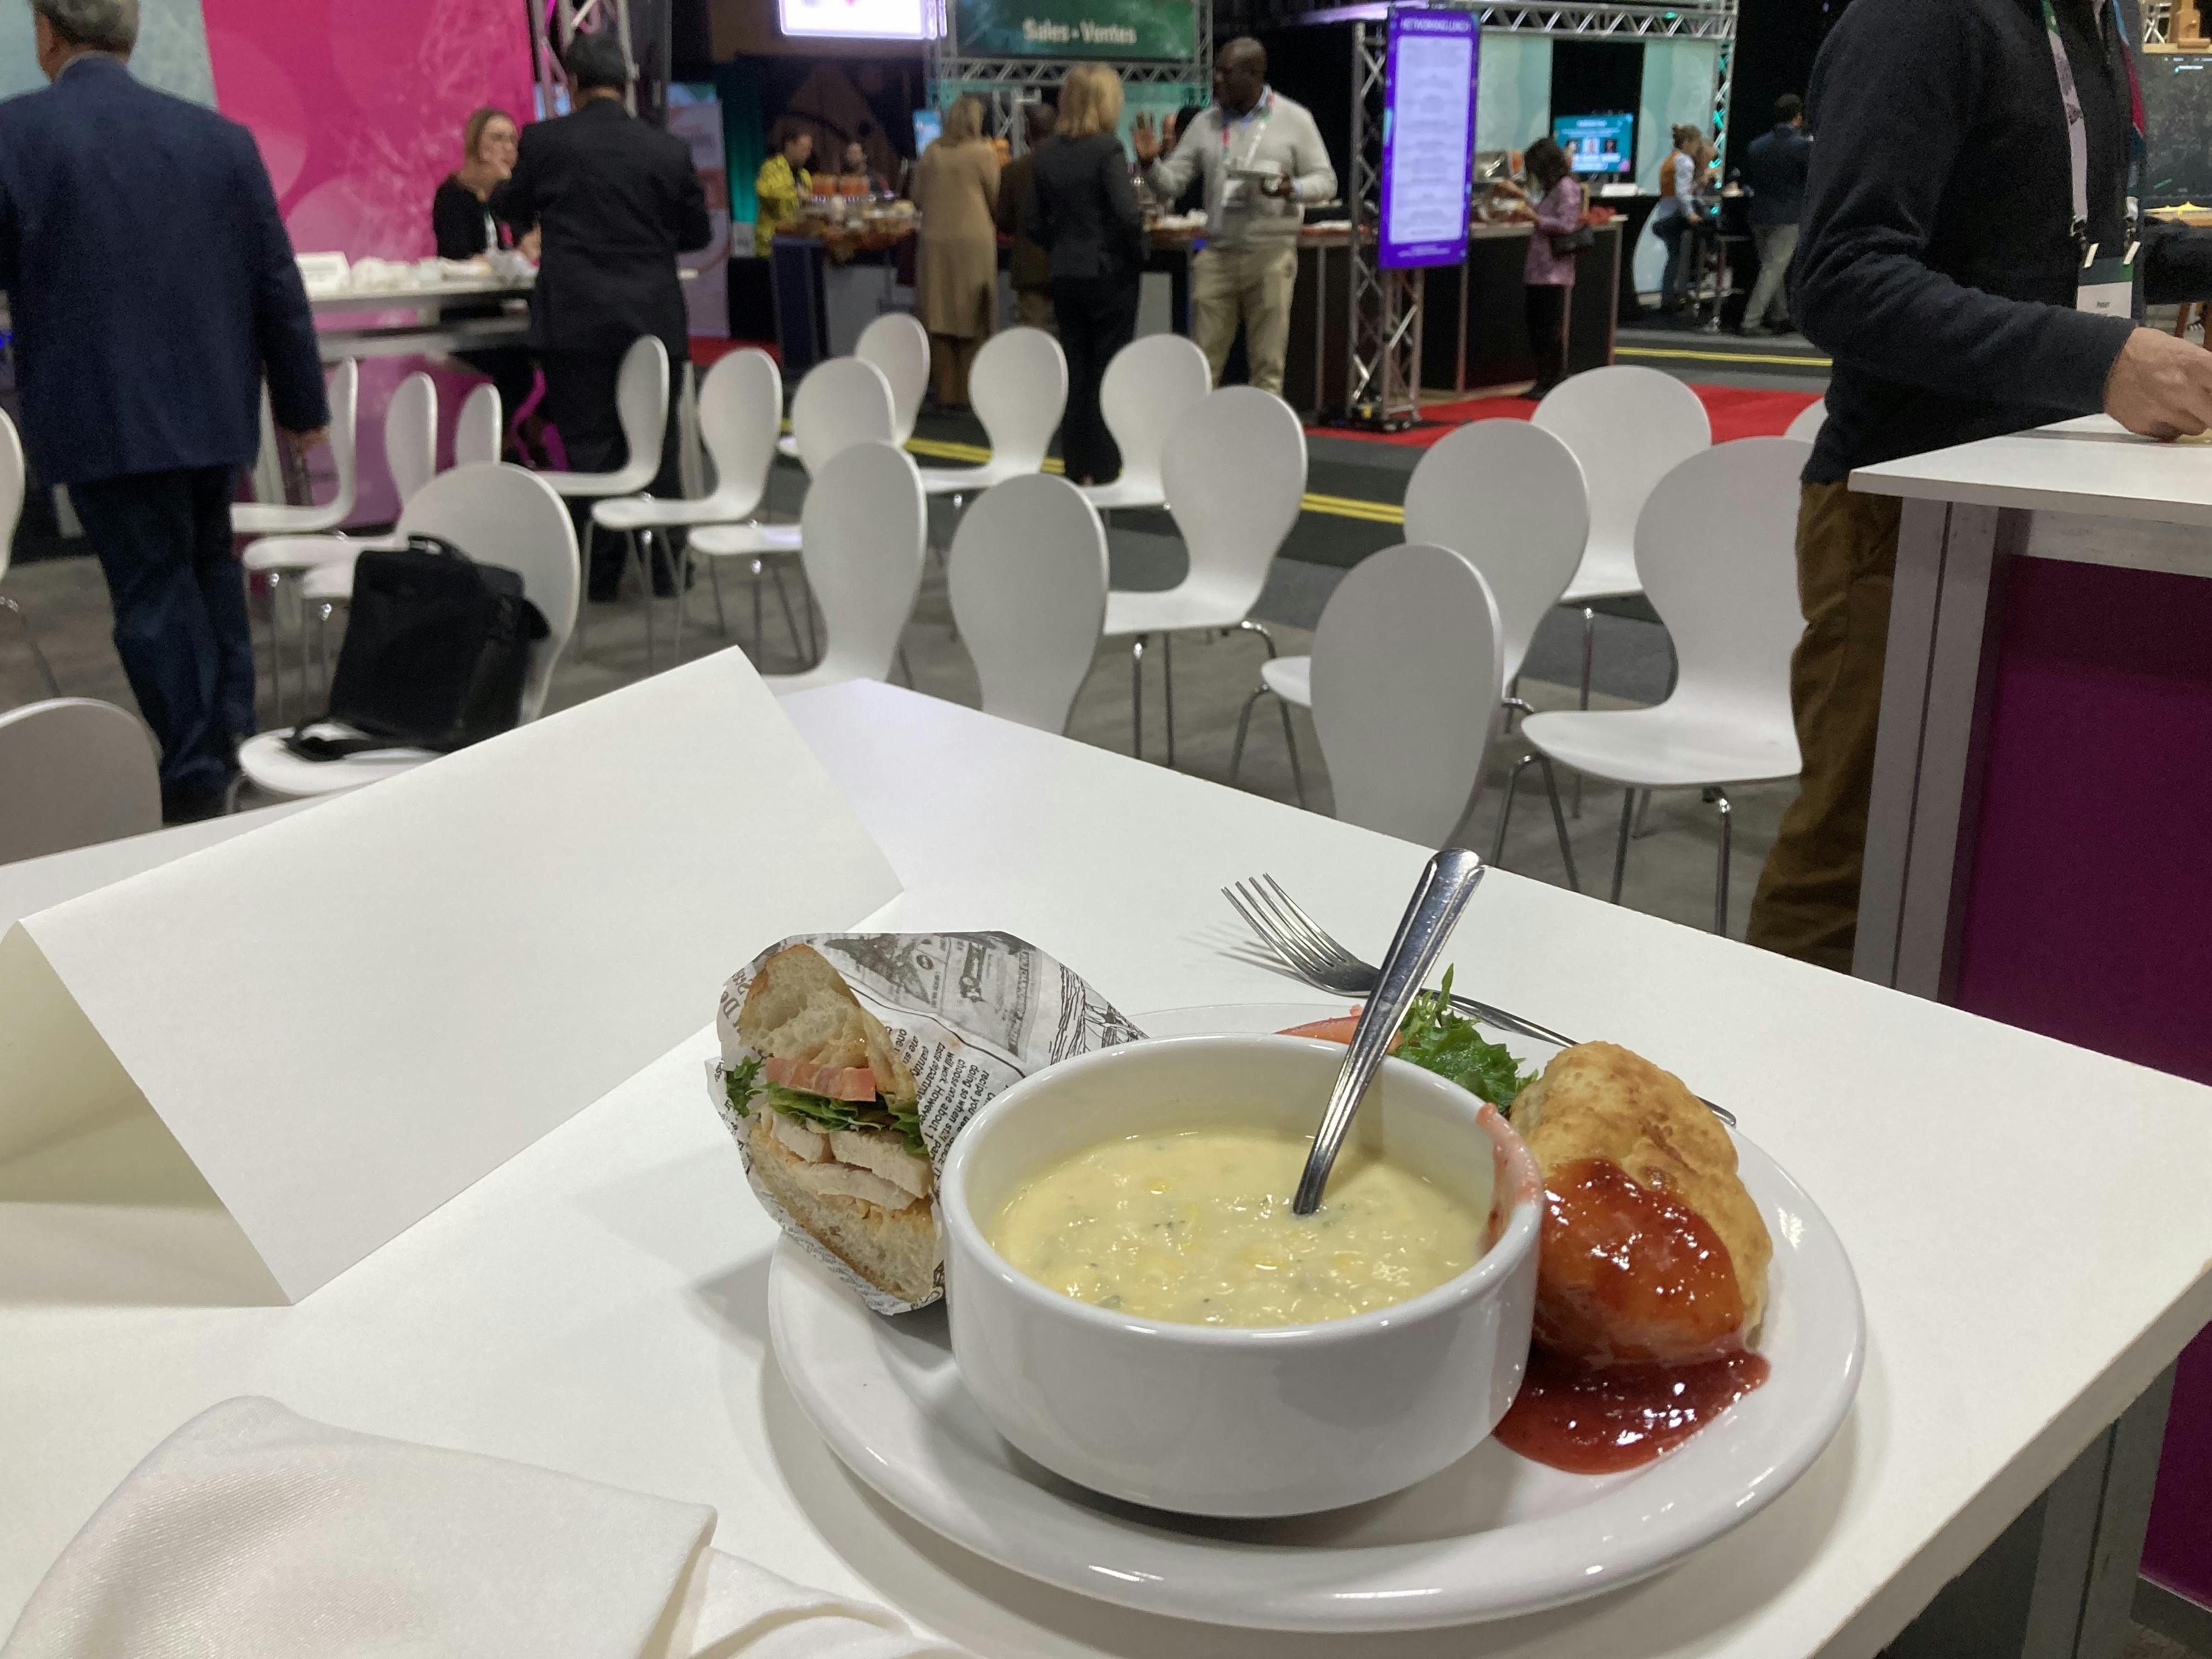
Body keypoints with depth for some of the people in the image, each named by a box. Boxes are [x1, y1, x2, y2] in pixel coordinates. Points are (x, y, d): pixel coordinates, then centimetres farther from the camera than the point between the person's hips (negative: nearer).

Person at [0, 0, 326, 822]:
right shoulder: (220, 136, 1)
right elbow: (278, 285, 4)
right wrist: (301, 402, 13)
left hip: (102, 413, -4)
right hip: (212, 403, 4)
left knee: (152, 589, 3)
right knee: (208, 568, 20)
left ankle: (198, 780, 7)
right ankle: (232, 738, 26)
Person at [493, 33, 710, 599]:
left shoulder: (544, 140, -2)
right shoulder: (669, 150, 1)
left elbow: (512, 209, 13)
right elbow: (698, 232, 11)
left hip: (576, 320, -2)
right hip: (654, 320, 2)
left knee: (590, 447, 4)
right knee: (658, 445, 11)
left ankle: (599, 571, 6)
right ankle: (667, 564, 16)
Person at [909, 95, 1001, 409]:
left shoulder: (931, 153, 6)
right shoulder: (983, 153, -4)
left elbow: (918, 198, 13)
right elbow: (996, 200, 3)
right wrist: (995, 223, 23)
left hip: (935, 242, 3)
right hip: (973, 242, -3)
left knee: (939, 322, 7)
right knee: (973, 322, 4)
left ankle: (944, 392, 10)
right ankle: (969, 392, 5)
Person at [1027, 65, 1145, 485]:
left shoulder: (1048, 154, 5)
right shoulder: (1107, 150, -13)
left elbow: (1036, 225, 7)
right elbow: (1129, 215, -21)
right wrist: (1136, 255, -5)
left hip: (1065, 277, 5)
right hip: (1110, 275, -5)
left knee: (1075, 373, 11)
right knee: (1108, 374, 3)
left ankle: (1077, 469, 15)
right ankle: (1103, 471, 6)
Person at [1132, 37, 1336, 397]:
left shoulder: (1294, 120, 2)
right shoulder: (1206, 124, 9)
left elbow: (1325, 180, 2)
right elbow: (1170, 186, 8)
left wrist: (1293, 189, -19)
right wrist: (1150, 162, -13)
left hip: (1272, 258, -2)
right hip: (1216, 256, 2)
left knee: (1267, 366, 2)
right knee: (1202, 364, 2)